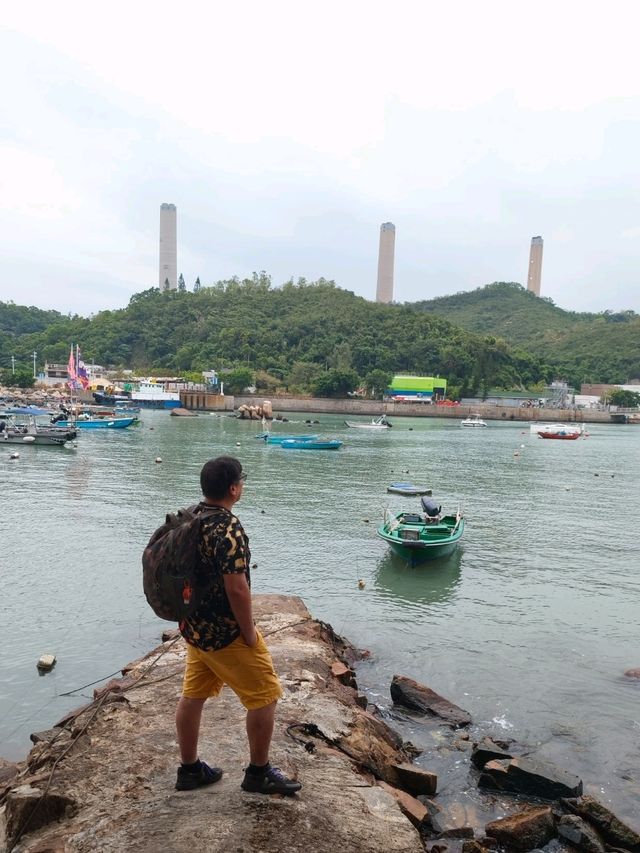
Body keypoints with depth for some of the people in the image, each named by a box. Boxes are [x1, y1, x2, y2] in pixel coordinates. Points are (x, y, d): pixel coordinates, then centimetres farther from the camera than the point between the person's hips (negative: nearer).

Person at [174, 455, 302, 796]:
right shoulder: (229, 529, -27)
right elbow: (237, 589, -28)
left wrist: (187, 615, 20)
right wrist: (250, 635, -14)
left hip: (194, 628, 9)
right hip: (225, 634, -9)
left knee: (193, 696, 19)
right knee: (264, 696, 7)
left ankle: (189, 769, 35)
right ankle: (259, 773, 21)